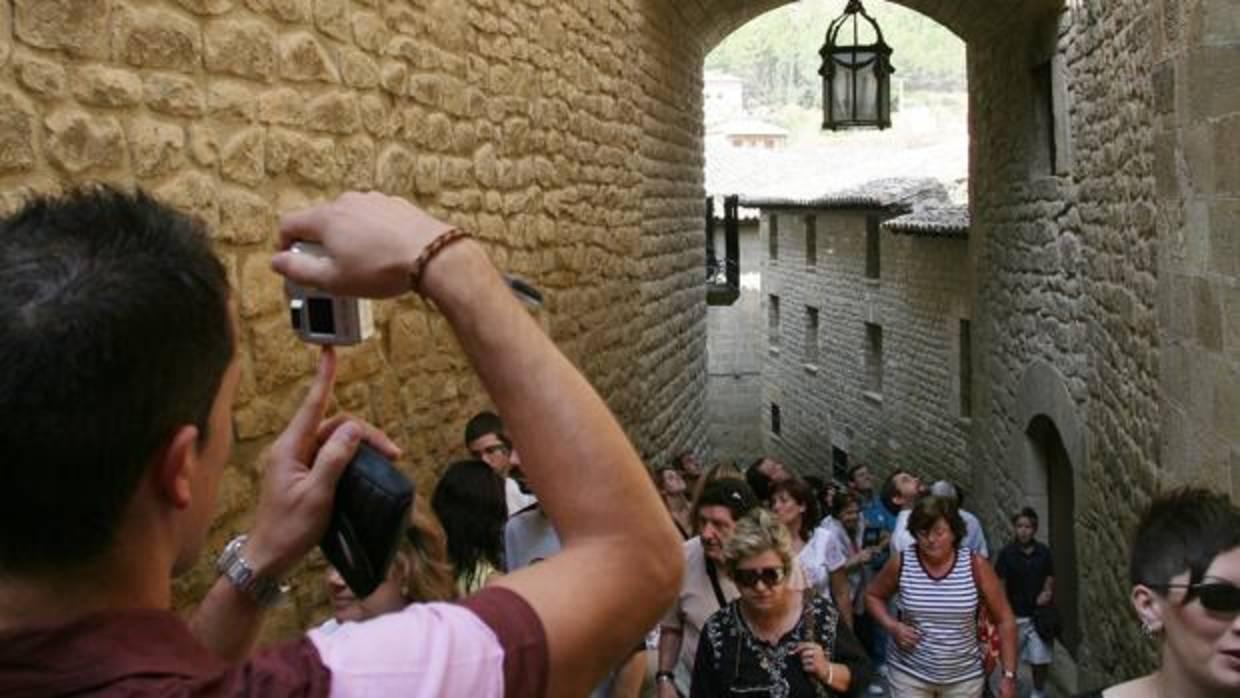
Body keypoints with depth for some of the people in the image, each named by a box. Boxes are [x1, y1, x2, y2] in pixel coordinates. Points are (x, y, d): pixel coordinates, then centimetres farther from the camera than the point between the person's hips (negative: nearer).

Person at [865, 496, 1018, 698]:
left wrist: (1009, 675, -7)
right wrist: (892, 626, -10)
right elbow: (873, 596, 10)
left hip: (964, 676, 0)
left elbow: (1005, 620, -4)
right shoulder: (901, 563, -9)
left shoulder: (975, 566, -11)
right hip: (909, 672, 0)